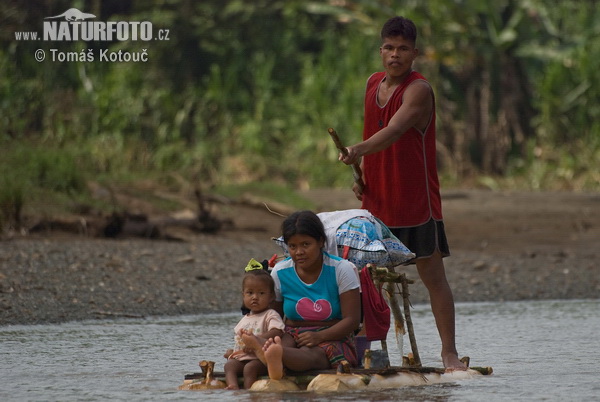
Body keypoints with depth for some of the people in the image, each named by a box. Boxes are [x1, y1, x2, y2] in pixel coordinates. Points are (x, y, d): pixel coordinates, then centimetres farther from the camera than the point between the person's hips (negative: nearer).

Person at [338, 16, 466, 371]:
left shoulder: (418, 89, -13)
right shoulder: (372, 84, 9)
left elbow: (394, 131, -29)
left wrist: (361, 150, -46)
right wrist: (361, 175, 6)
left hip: (417, 200, -6)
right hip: (377, 199, 6)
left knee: (433, 275, -2)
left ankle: (450, 352, 3)